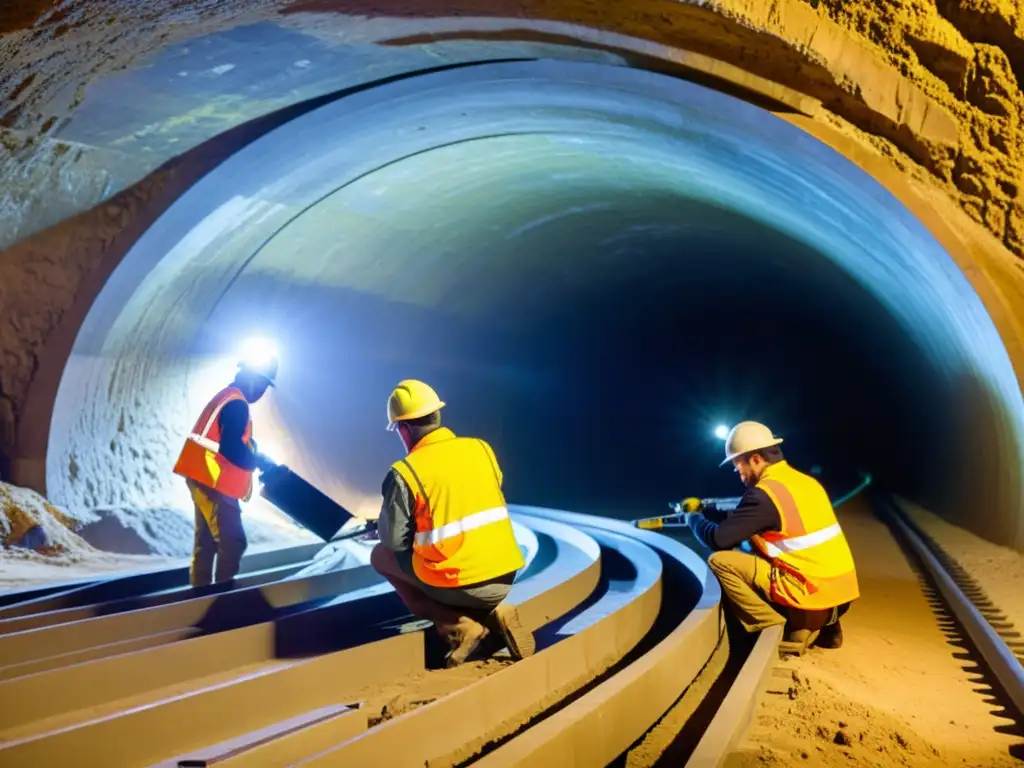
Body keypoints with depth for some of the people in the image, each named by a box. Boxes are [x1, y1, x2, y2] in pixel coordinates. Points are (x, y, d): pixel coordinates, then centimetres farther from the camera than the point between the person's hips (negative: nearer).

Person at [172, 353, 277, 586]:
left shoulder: (226, 397, 16)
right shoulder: (236, 404, -16)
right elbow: (232, 449, -25)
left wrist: (257, 458, 9)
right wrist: (261, 462, -13)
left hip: (204, 479, 10)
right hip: (213, 481, -10)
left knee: (206, 541, 15)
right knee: (233, 543, -9)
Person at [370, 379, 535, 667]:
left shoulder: (405, 473, -10)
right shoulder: (481, 448, 5)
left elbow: (392, 540, -4)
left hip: (459, 586, -5)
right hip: (503, 579, 6)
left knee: (381, 556, 19)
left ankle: (456, 626, 3)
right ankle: (494, 614, 8)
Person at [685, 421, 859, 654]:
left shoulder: (764, 493, -13)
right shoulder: (806, 481, 13)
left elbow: (719, 539, -11)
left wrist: (694, 519, 10)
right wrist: (725, 516, 20)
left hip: (813, 594, -8)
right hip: (840, 590, 8)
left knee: (721, 561, -7)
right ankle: (823, 626, 18)